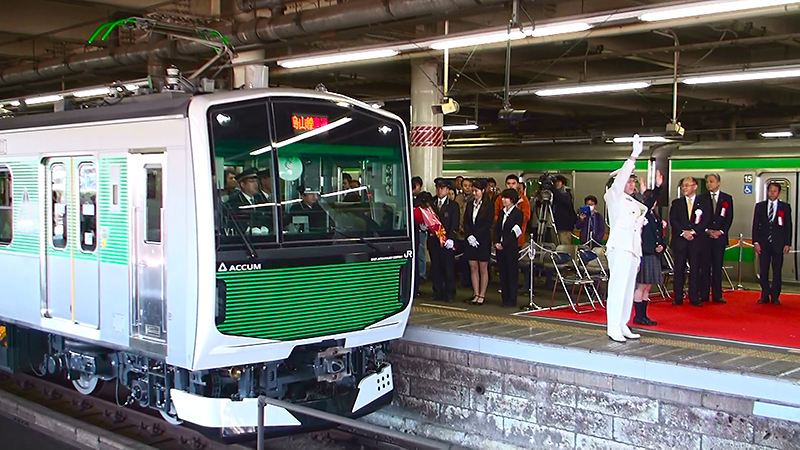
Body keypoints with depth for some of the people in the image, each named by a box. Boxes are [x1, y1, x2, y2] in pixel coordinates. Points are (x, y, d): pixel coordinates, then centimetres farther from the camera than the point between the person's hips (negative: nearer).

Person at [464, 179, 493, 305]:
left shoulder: (488, 205, -4)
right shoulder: (469, 204, 11)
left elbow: (488, 224, -10)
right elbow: (466, 222, 7)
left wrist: (475, 236, -15)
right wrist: (469, 236, -9)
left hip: (483, 241, -5)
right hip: (471, 241, 5)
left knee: (483, 269, 2)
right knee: (473, 268, 6)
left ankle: (482, 295, 6)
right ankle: (476, 294, 11)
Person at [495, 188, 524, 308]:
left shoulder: (518, 213, -6)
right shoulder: (502, 212, 14)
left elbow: (515, 232, -13)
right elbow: (497, 228, 13)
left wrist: (503, 244, -15)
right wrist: (496, 242, -2)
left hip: (511, 248, -7)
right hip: (500, 247, 7)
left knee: (512, 273, -2)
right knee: (503, 273, 8)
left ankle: (512, 300, 2)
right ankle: (505, 299, 14)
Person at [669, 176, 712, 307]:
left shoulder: (704, 203, 9)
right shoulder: (676, 203, 12)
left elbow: (706, 221, -1)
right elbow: (673, 221, 3)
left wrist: (693, 231, -13)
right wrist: (683, 232, -11)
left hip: (697, 241, -1)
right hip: (679, 241, 1)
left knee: (695, 269, 0)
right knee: (679, 269, 0)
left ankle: (694, 297, 6)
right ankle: (678, 298, 4)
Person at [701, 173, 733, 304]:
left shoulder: (727, 198, 9)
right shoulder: (702, 198, 7)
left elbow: (729, 218, 5)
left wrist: (721, 232, -7)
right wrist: (707, 231, -9)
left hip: (720, 236, 1)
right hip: (705, 237, -1)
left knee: (718, 267, 2)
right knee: (705, 267, -1)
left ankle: (717, 295, 5)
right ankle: (704, 295, 1)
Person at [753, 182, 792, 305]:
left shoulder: (785, 207, 5)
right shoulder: (760, 206, 8)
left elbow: (788, 226, 4)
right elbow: (755, 225, 6)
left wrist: (787, 244, -3)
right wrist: (756, 242, -2)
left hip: (778, 243, -1)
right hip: (763, 243, 1)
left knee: (777, 271, 2)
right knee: (763, 271, 2)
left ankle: (775, 297, 10)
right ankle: (765, 296, 9)